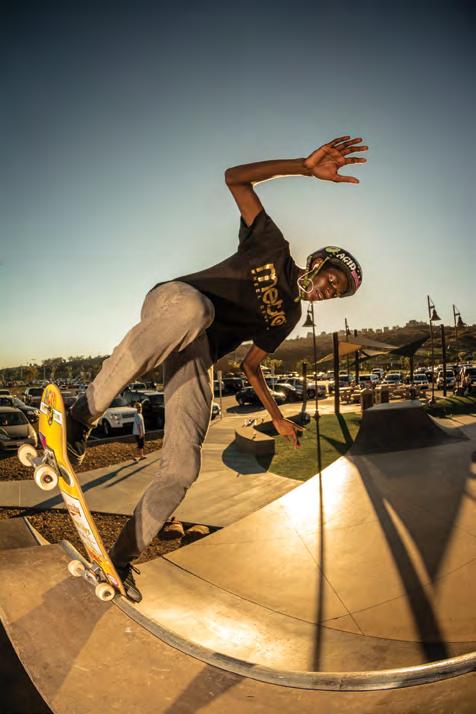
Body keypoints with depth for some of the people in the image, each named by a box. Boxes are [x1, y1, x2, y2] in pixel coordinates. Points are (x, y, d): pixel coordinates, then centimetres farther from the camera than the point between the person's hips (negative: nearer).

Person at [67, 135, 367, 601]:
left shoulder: (287, 317, 22)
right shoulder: (273, 247, 8)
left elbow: (250, 366, 28)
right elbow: (235, 177, -1)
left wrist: (278, 417, 26)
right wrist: (306, 166, -12)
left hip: (197, 357, 5)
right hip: (170, 302, -4)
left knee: (181, 470, -11)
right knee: (195, 309, -45)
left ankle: (122, 558, 9)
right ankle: (84, 414, -33)